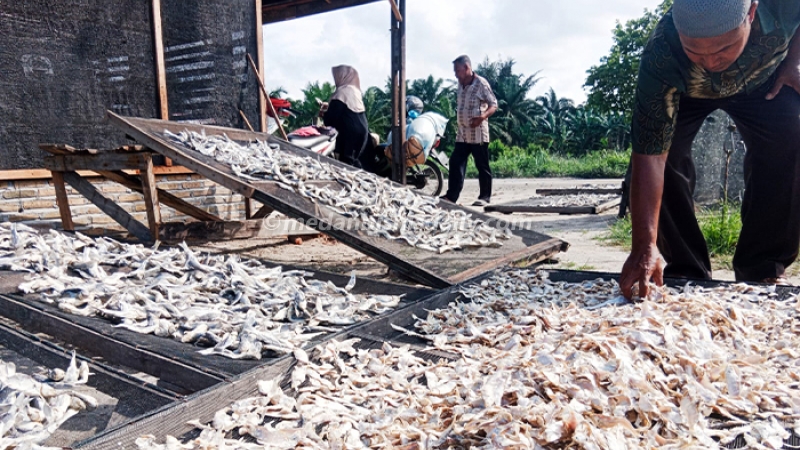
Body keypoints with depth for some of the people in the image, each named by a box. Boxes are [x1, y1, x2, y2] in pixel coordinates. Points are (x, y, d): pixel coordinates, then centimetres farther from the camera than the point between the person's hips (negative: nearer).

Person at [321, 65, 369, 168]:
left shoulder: (342, 91, -11)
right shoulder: (355, 91, 17)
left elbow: (331, 119, -13)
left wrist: (323, 113, 7)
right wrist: (330, 107, 27)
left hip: (350, 134, -9)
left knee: (346, 163, -10)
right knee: (354, 162, 13)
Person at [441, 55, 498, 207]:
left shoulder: (481, 83, -10)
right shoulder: (461, 84, 11)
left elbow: (494, 104, -12)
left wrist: (483, 116, -29)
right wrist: (459, 118, 15)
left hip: (478, 133, -7)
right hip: (462, 133, 7)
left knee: (482, 166, 1)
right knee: (456, 163, 0)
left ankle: (485, 196, 10)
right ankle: (451, 195, 1)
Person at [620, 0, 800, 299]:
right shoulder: (660, 59, -43)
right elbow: (650, 158, -44)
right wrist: (645, 246, -50)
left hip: (765, 78, 2)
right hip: (682, 91, -1)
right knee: (666, 154, -24)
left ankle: (763, 269, -7)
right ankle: (685, 271, -9)